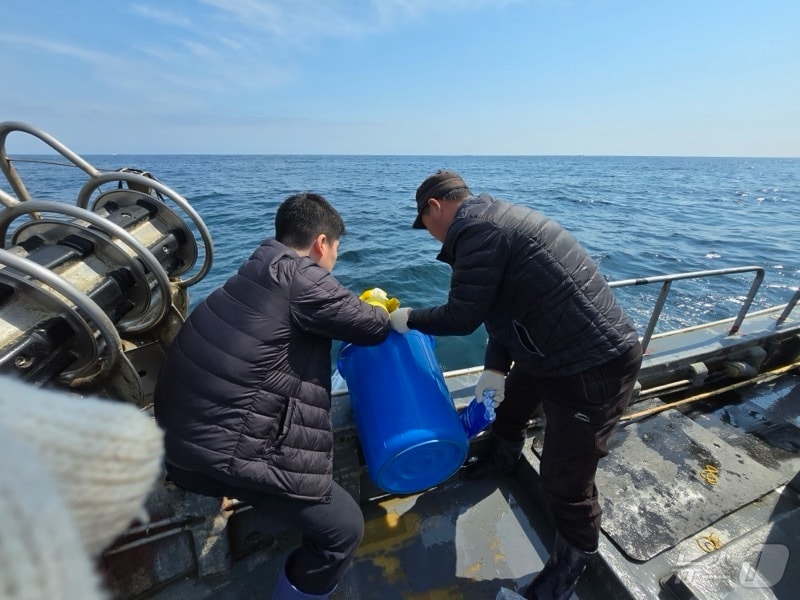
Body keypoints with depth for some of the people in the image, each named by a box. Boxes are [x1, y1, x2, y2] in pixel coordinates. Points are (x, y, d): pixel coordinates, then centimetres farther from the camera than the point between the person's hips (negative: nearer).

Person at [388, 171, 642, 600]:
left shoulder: (476, 228, -21)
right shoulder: (492, 219, 12)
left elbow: (461, 318, -18)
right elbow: (505, 304, 14)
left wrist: (409, 318, 1)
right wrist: (496, 367, 15)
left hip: (593, 366, -10)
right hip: (556, 352, 10)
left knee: (564, 480, 6)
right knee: (511, 401, 29)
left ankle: (573, 560, 36)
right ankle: (502, 460, 58)